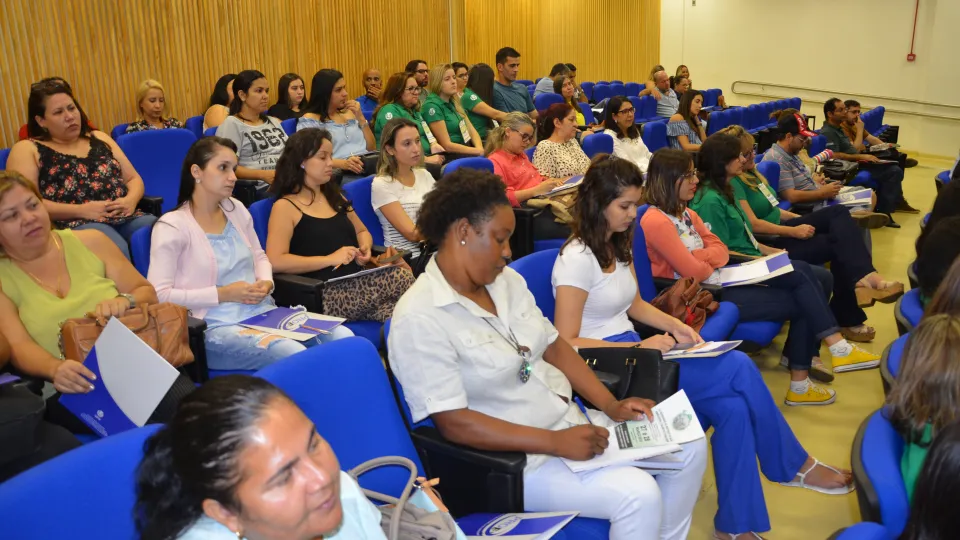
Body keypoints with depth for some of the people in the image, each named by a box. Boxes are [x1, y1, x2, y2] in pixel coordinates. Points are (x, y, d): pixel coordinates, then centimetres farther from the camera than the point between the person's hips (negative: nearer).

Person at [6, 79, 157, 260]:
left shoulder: (99, 138, 25)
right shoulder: (27, 149, 11)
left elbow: (133, 178, 21)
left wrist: (131, 200, -3)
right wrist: (81, 210, -12)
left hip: (126, 218, 5)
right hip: (75, 225, -4)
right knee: (116, 252, -39)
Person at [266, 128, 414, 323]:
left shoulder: (334, 196, 22)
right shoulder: (285, 206, 0)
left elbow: (362, 231, 31)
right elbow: (275, 261, -12)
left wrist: (365, 248, 7)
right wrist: (330, 259, -16)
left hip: (357, 283, 7)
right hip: (323, 293, -7)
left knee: (402, 273, -27)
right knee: (402, 278, -29)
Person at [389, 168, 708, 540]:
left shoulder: (506, 281, 4)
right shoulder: (419, 319, -21)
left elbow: (554, 346, 10)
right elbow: (453, 422, -24)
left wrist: (611, 405, -2)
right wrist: (556, 443, -26)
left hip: (573, 424, 8)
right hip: (515, 459, -8)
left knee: (689, 445, 5)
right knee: (638, 495, -24)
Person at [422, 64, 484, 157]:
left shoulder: (455, 103, 15)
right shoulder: (432, 106, -11)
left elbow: (472, 131, 9)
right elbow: (447, 145, -15)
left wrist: (480, 148, -13)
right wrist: (478, 151, -18)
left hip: (464, 151, 8)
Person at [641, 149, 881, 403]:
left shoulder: (685, 213, 12)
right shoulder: (656, 221, -19)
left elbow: (720, 250, 9)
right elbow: (694, 272, -22)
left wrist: (699, 257, -13)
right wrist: (712, 261, 0)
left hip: (717, 279, 9)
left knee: (800, 272, -5)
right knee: (799, 302, -12)